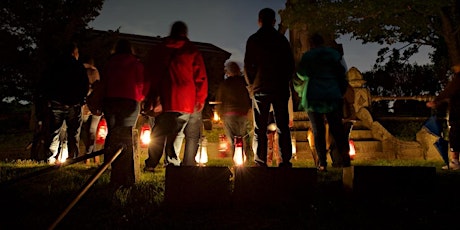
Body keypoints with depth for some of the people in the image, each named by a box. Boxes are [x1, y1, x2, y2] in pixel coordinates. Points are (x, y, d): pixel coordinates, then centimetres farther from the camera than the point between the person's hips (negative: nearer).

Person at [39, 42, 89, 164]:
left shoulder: (53, 66, 11)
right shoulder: (78, 66, 0)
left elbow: (43, 84, 11)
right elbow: (85, 84, -3)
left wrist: (47, 99, 16)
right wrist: (81, 99, 6)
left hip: (55, 103, 3)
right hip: (73, 104, -3)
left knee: (54, 131, 6)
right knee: (73, 133, 1)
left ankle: (51, 158, 1)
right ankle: (73, 158, -3)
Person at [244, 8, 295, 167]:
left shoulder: (253, 40, 2)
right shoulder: (282, 39, 6)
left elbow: (248, 66, 0)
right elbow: (291, 64, 6)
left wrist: (252, 85, 10)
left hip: (260, 89, -1)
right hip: (281, 88, 2)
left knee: (259, 129, 2)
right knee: (283, 127, 5)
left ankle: (260, 163, -1)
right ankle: (286, 162, 4)